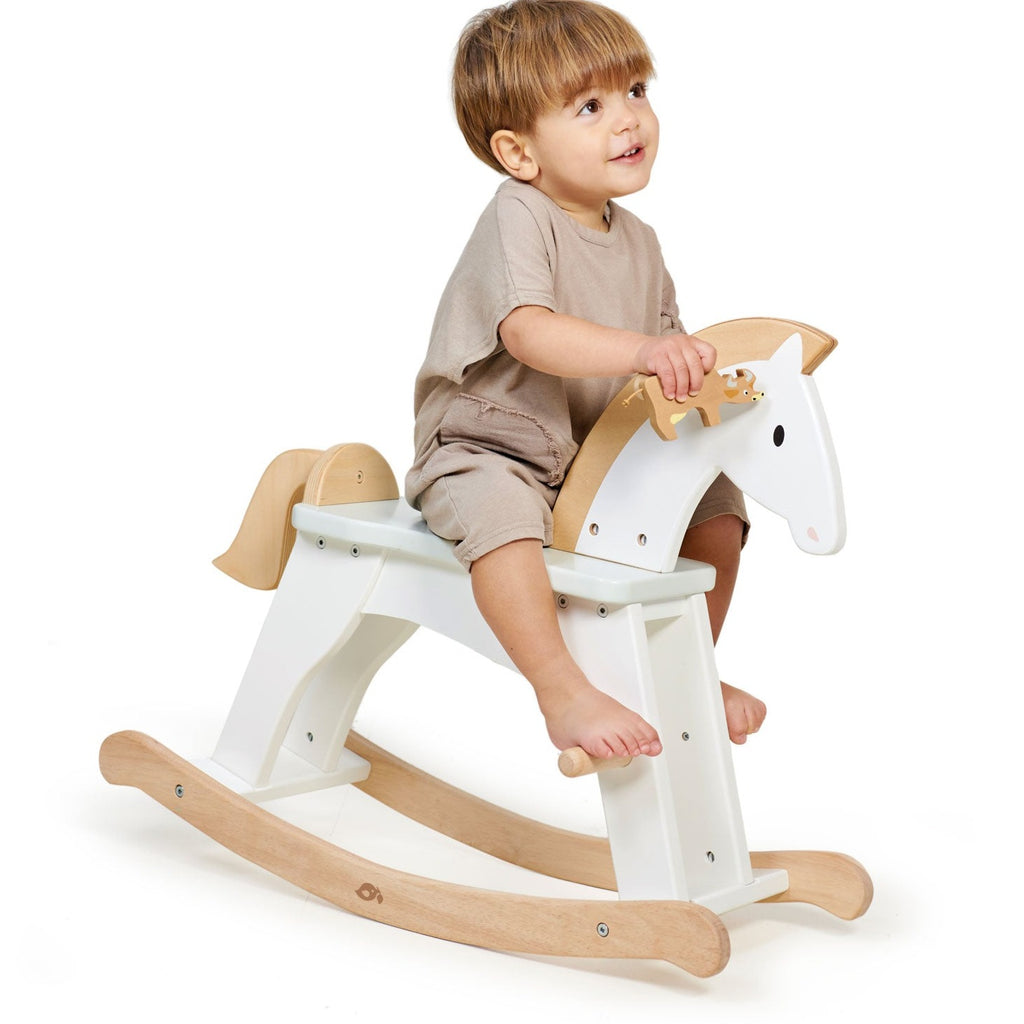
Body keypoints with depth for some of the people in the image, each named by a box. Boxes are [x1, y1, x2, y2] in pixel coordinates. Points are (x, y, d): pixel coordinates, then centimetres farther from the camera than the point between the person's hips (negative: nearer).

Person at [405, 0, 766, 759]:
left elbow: (665, 364, 16)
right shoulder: (518, 219, -17)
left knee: (715, 502, 1)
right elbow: (530, 333, -34)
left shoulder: (639, 243, 8)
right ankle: (564, 691, -33)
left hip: (599, 460, 8)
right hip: (483, 451, -7)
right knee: (502, 508, -39)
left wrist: (699, 373, -5)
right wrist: (641, 351, -46)